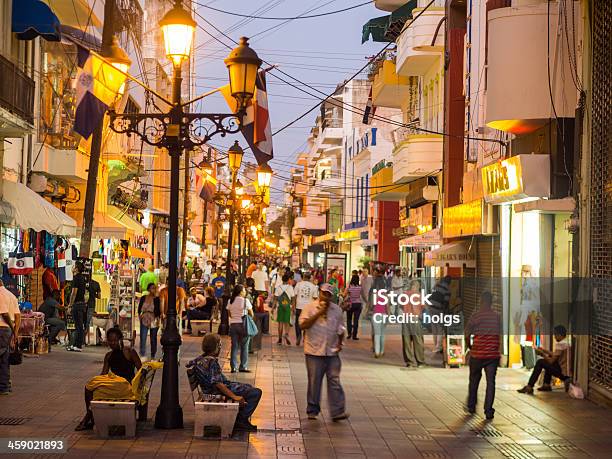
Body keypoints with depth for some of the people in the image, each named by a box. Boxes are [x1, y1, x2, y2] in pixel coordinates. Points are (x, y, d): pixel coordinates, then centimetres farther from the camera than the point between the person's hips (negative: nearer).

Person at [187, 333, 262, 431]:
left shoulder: (200, 359, 3)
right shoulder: (211, 361, -25)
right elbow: (217, 383, -30)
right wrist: (234, 397, -30)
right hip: (220, 391, -11)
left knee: (248, 387, 27)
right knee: (256, 393, -14)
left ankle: (239, 418, 26)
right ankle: (241, 421, -6)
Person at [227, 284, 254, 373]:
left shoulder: (230, 301, 5)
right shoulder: (245, 301, -8)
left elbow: (229, 314, 9)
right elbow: (251, 314, -2)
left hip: (233, 324, 4)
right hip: (243, 324, -4)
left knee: (234, 346, 8)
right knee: (244, 347, 4)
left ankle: (234, 367, 7)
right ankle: (243, 367, 4)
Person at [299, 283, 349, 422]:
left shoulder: (337, 309, 11)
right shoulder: (310, 307, 0)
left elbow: (341, 329, 20)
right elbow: (303, 325, -12)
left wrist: (340, 343, 5)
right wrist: (319, 313, -14)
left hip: (332, 352, 3)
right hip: (314, 351, -2)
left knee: (334, 381, -2)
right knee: (314, 382, 4)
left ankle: (337, 412, -3)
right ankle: (312, 411, 15)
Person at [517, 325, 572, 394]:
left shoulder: (561, 344, -19)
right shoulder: (566, 343, 11)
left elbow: (551, 361, -18)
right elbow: (555, 355, 22)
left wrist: (542, 354, -4)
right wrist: (544, 351, 16)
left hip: (563, 372, -10)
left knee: (540, 362, -8)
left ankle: (529, 387, -7)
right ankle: (546, 385, 20)